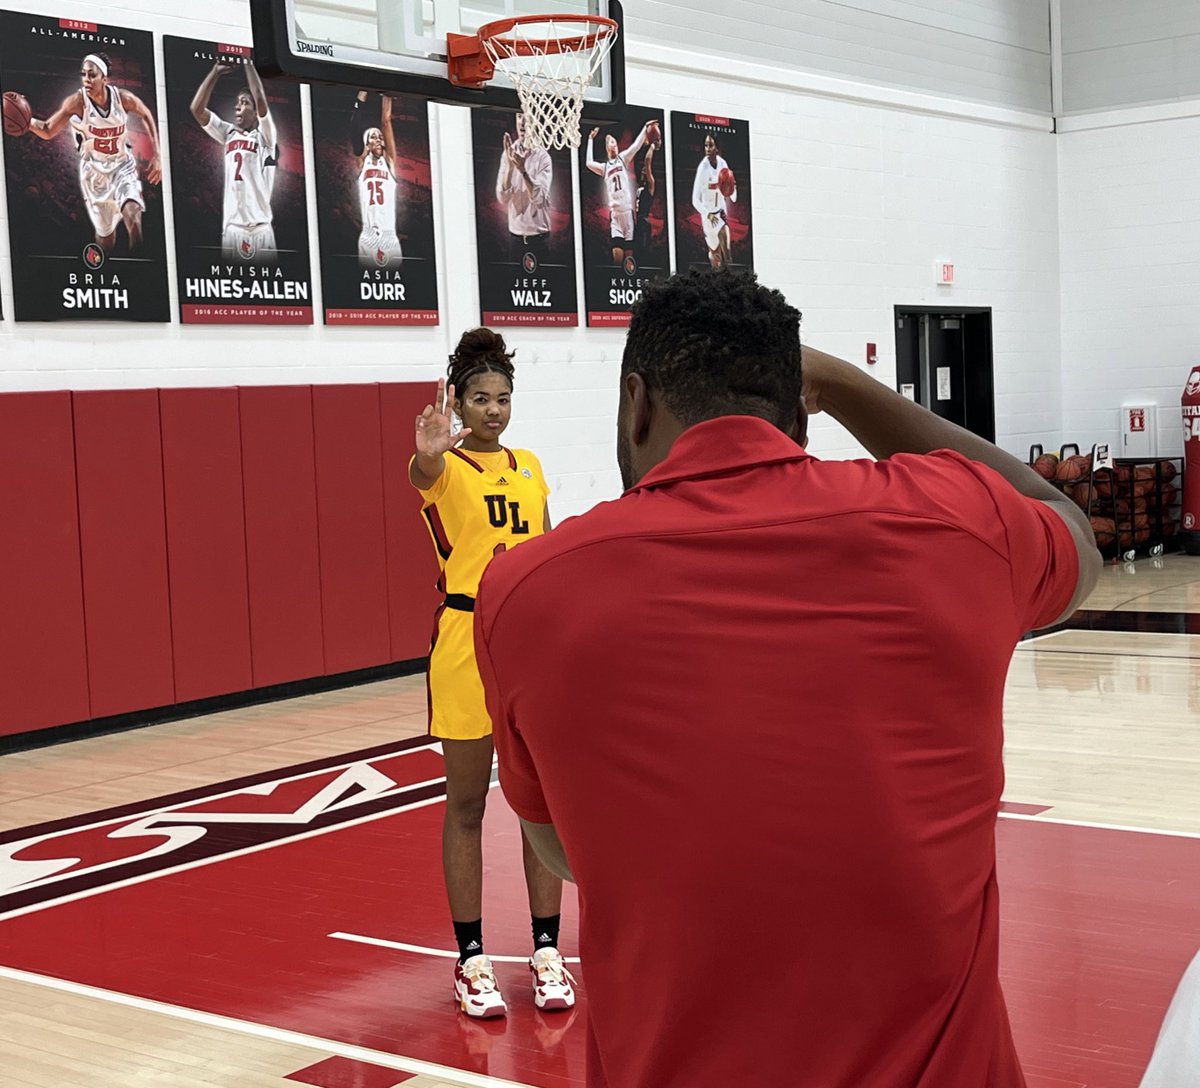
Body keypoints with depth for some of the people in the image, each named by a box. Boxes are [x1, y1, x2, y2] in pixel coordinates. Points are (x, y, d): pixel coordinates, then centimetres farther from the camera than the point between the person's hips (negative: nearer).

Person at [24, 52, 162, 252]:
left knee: (132, 215, -26)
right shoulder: (78, 102, -21)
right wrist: (28, 122, -41)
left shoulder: (123, 98, -18)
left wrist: (157, 156, -2)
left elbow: (146, 116, 2)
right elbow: (48, 131, -19)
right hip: (94, 170, 0)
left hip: (122, 164, 0)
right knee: (105, 232, 7)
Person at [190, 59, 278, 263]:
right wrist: (216, 71, 4)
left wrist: (247, 62, -7)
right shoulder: (228, 134, 15)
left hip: (260, 227, -4)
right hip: (231, 226, 4)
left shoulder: (264, 135, 2)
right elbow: (197, 108, 8)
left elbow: (260, 99, -14)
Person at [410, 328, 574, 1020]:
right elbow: (425, 473, -31)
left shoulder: (529, 467, 12)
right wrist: (431, 452, -55)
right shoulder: (447, 468, -5)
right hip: (467, 639, -5)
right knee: (467, 805, 4)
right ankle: (472, 961, 12)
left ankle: (547, 952, 17)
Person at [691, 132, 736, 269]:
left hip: (721, 211, 4)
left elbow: (733, 198, 1)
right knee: (724, 231, -25)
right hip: (708, 213, -4)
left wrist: (733, 189, -22)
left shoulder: (723, 164, -4)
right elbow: (695, 200, -18)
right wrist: (708, 215, -31)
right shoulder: (703, 168, -19)